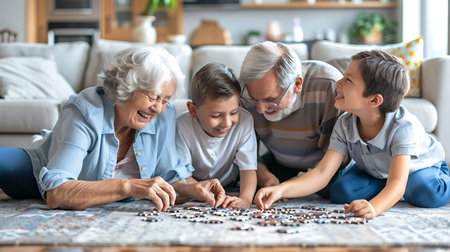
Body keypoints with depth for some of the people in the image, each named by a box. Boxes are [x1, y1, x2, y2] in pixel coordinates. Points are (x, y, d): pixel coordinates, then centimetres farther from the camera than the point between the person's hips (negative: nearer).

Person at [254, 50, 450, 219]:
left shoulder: (403, 126, -41)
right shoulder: (345, 125, -26)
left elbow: (397, 182, -51)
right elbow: (322, 173, -31)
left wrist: (374, 207, -73)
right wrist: (282, 189, -48)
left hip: (421, 166, -3)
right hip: (375, 172, 4)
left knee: (427, 196, -34)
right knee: (340, 193, -21)